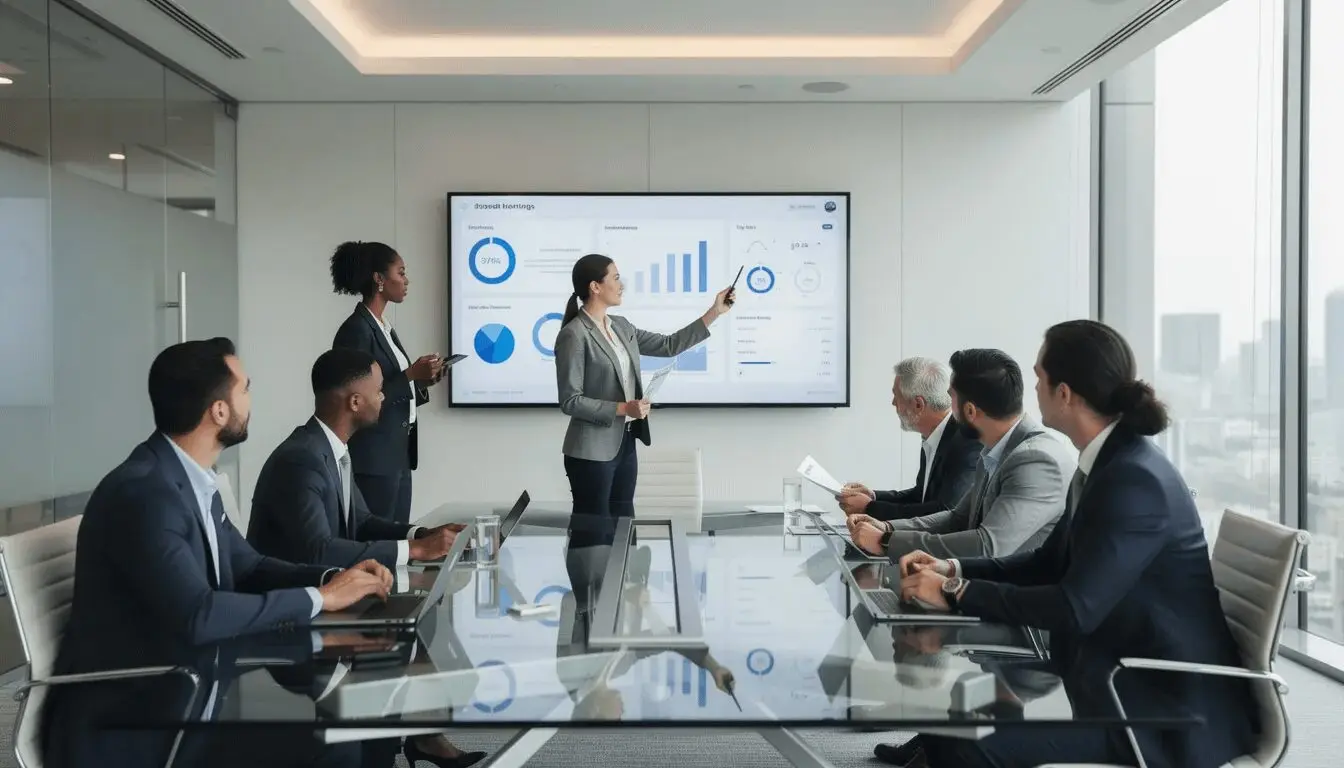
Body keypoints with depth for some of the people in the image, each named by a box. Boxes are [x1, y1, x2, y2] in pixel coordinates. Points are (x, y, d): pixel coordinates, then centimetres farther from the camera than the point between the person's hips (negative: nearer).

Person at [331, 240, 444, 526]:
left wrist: (422, 382, 2)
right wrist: (410, 374, -17)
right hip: (373, 459, -9)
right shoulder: (356, 329, -13)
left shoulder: (385, 328, 15)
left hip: (399, 455, 9)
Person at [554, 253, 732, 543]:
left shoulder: (621, 327, 9)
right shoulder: (574, 336, -15)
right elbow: (570, 402, -16)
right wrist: (623, 408, -20)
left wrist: (714, 313, 10)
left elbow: (669, 346, 13)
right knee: (593, 535, -1)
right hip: (592, 451, -8)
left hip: (625, 443, 8)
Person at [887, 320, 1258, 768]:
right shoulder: (1107, 464, 5)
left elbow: (1074, 608, -27)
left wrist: (956, 592, -19)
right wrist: (954, 570, 2)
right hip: (1120, 679, 9)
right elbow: (1051, 562, 14)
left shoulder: (1136, 480, -23)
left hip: (1170, 710, -9)